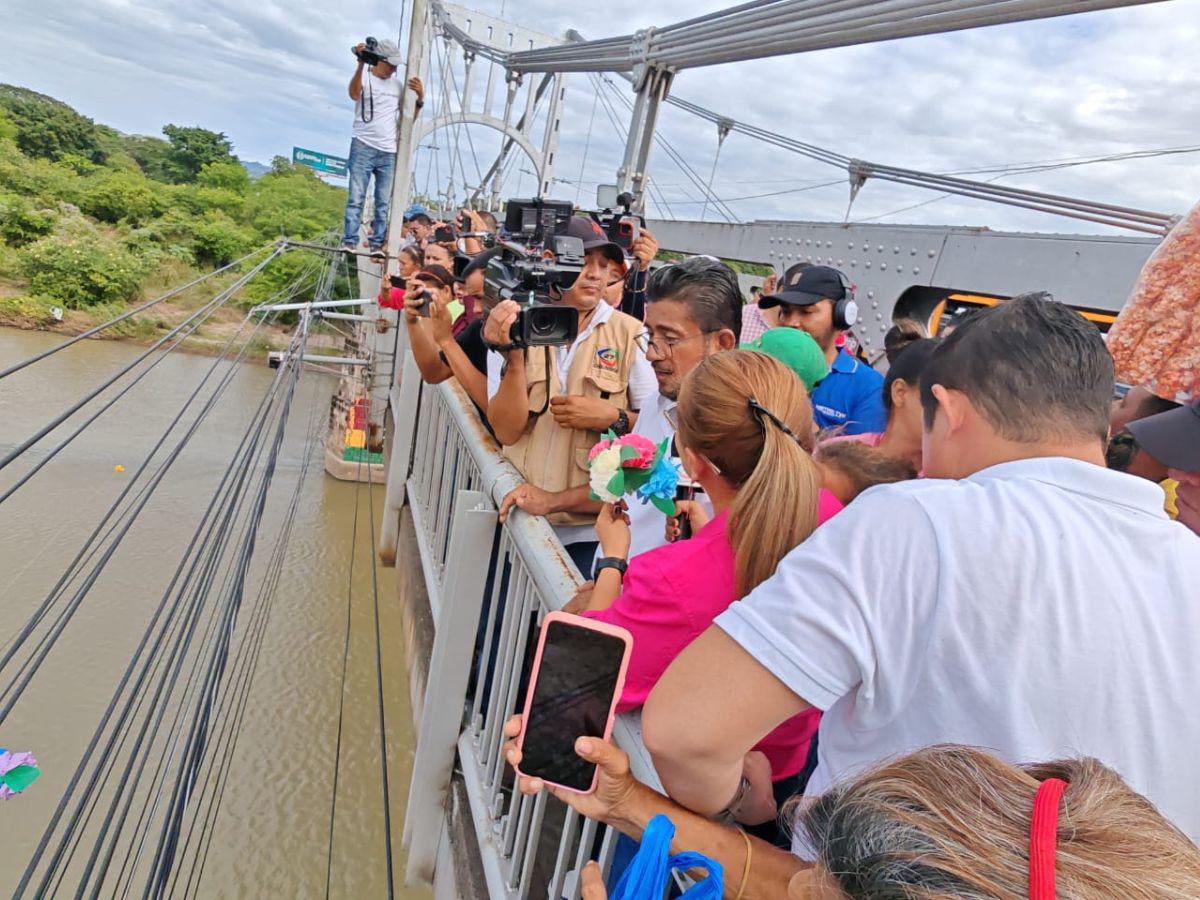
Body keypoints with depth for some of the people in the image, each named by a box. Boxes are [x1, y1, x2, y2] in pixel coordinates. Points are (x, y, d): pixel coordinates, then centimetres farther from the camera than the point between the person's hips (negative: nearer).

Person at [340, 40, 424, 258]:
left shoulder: (397, 85, 16)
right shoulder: (365, 78, 2)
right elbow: (354, 95, -21)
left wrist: (420, 98, 2)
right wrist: (361, 63, -32)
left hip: (389, 152, 5)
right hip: (363, 147, -4)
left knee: (383, 202, 2)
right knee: (356, 198, -8)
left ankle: (377, 244, 4)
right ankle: (349, 242, -9)